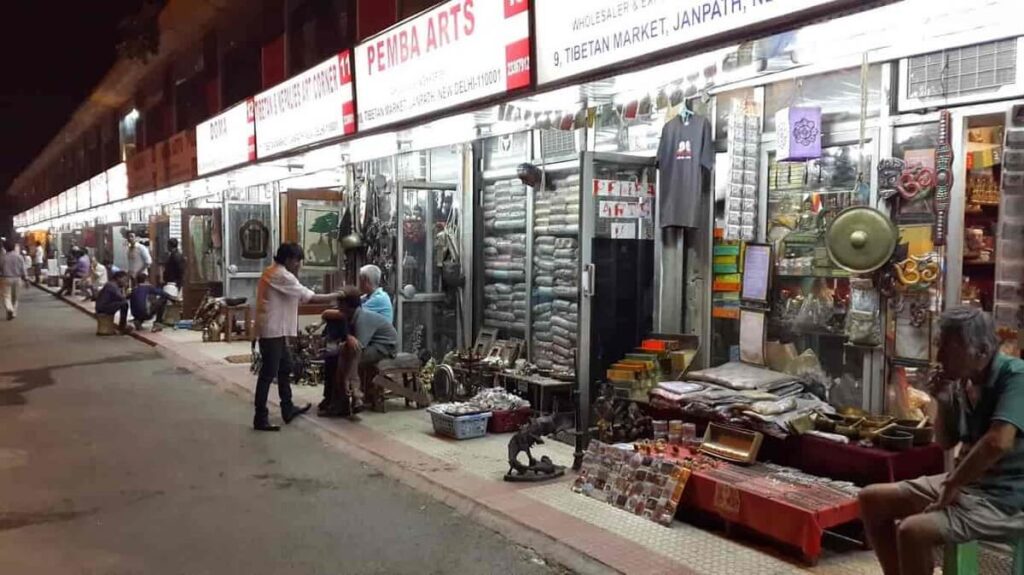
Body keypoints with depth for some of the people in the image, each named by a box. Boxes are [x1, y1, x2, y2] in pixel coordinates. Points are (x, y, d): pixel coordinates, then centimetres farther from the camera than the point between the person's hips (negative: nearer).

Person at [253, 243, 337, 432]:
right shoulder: (282, 276, -17)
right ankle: (260, 419, 0)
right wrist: (337, 296, -8)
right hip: (272, 331, -11)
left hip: (276, 330, 11)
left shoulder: (273, 273, 14)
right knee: (268, 374, -6)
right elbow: (310, 298, -17)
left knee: (285, 368, 19)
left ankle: (288, 409, 29)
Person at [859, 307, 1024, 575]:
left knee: (912, 531, -29)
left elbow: (998, 443, -33)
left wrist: (952, 485, -20)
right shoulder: (962, 383, 5)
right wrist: (943, 404, -2)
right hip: (965, 481, 9)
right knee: (872, 498, 7)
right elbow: (945, 443, 17)